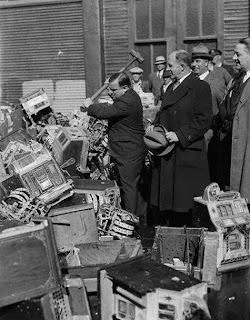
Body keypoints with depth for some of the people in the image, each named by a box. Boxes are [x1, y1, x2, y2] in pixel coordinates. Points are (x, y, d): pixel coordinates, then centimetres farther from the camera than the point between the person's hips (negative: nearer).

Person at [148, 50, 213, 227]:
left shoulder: (200, 87, -8)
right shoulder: (171, 87, 18)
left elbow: (204, 120, -14)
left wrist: (179, 135, -19)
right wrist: (154, 125, 6)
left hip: (187, 154, -8)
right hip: (167, 156, 8)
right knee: (168, 199, 11)